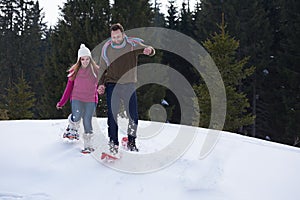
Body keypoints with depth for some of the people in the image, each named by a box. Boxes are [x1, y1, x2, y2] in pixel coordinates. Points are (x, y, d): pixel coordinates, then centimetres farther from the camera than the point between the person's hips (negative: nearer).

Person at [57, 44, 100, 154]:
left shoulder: (96, 70, 4)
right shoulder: (75, 71, 5)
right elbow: (69, 87, 9)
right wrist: (62, 102, 8)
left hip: (90, 100, 0)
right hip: (77, 98, 0)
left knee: (87, 122, -4)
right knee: (77, 117, -23)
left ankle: (88, 145, 8)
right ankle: (72, 128, 11)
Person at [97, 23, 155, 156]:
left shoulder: (132, 44, -3)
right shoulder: (106, 49, 1)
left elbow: (148, 49, -8)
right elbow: (102, 69, 9)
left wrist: (149, 50, -33)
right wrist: (101, 84, -3)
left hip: (129, 85, 0)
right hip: (112, 85, 0)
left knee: (133, 116, 2)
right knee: (112, 115, -5)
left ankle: (131, 142, 17)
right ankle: (113, 143, 4)